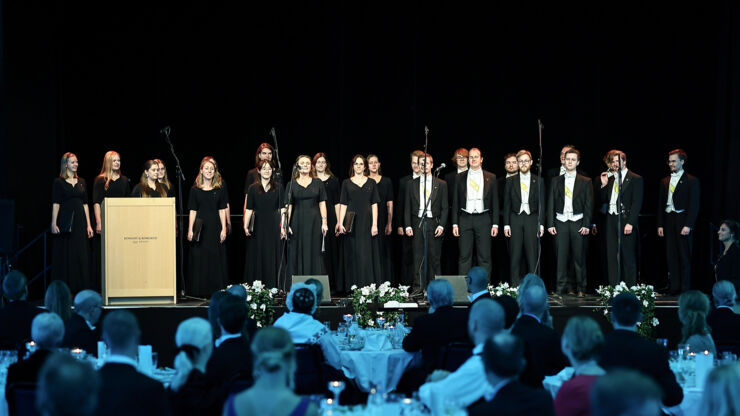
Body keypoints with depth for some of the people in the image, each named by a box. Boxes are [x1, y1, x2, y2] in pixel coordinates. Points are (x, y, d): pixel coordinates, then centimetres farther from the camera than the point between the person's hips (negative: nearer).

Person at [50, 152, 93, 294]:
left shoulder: (81, 182, 12)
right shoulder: (59, 182, 0)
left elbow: (85, 204, 12)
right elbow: (55, 204, -4)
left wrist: (88, 225, 6)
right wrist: (54, 223, -13)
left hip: (80, 221, 4)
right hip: (65, 222, -4)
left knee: (81, 255, 1)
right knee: (65, 255, -3)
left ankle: (80, 287, 5)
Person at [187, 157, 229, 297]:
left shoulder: (219, 190, 7)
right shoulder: (195, 190, 4)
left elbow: (222, 210, 7)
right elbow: (193, 211, 3)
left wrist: (224, 229, 0)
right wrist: (190, 230, -4)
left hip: (215, 227, 1)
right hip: (200, 228, -1)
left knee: (215, 258, 0)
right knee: (198, 258, -2)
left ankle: (216, 289, 5)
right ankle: (199, 290, 2)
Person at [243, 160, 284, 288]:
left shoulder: (278, 188, 7)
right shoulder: (253, 188, 7)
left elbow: (282, 209, 4)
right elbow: (249, 209, 4)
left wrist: (283, 226, -5)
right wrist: (246, 226, -7)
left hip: (274, 226, 0)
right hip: (258, 226, 0)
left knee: (273, 257, -1)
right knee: (257, 257, 0)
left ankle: (272, 287, 3)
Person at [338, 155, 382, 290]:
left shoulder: (371, 183, 10)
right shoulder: (346, 183, 9)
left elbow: (374, 204, 6)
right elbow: (343, 205, 6)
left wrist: (375, 224, -4)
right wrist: (341, 223, -4)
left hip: (367, 222, 0)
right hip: (351, 223, 0)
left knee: (367, 254, -3)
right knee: (353, 255, -1)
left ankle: (367, 286, -1)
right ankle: (353, 287, 1)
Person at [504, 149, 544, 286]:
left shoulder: (538, 181, 8)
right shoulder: (511, 180, 8)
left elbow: (541, 204, 7)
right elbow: (506, 204, 7)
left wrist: (541, 224, -1)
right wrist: (506, 224, 0)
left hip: (531, 219, 0)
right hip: (515, 219, 0)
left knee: (532, 254, -1)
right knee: (515, 253, -1)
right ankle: (515, 286, 2)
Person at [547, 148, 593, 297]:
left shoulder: (586, 182, 6)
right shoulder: (556, 181, 11)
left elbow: (589, 205, 3)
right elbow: (551, 204, 9)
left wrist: (586, 225, -6)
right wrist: (550, 224, 0)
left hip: (578, 223, -1)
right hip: (561, 223, 1)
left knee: (579, 258, 1)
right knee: (561, 257, -1)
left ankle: (581, 289, 8)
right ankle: (561, 289, 2)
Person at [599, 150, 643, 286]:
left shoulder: (635, 179, -2)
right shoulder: (610, 179, 16)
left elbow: (637, 203, -8)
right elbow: (604, 200, 16)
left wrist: (630, 223, -16)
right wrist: (604, 185, 1)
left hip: (626, 221, -6)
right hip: (611, 220, 6)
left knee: (628, 257, -2)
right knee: (612, 255, 5)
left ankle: (630, 289, 2)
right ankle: (614, 287, 9)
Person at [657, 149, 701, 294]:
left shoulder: (691, 181, -1)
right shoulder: (664, 182, 15)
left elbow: (694, 205, -6)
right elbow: (660, 205, 15)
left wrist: (688, 225, -14)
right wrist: (660, 225, 7)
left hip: (683, 222, -5)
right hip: (668, 222, 5)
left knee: (684, 256, -2)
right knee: (671, 255, 3)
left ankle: (685, 289, 1)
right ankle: (674, 287, 8)